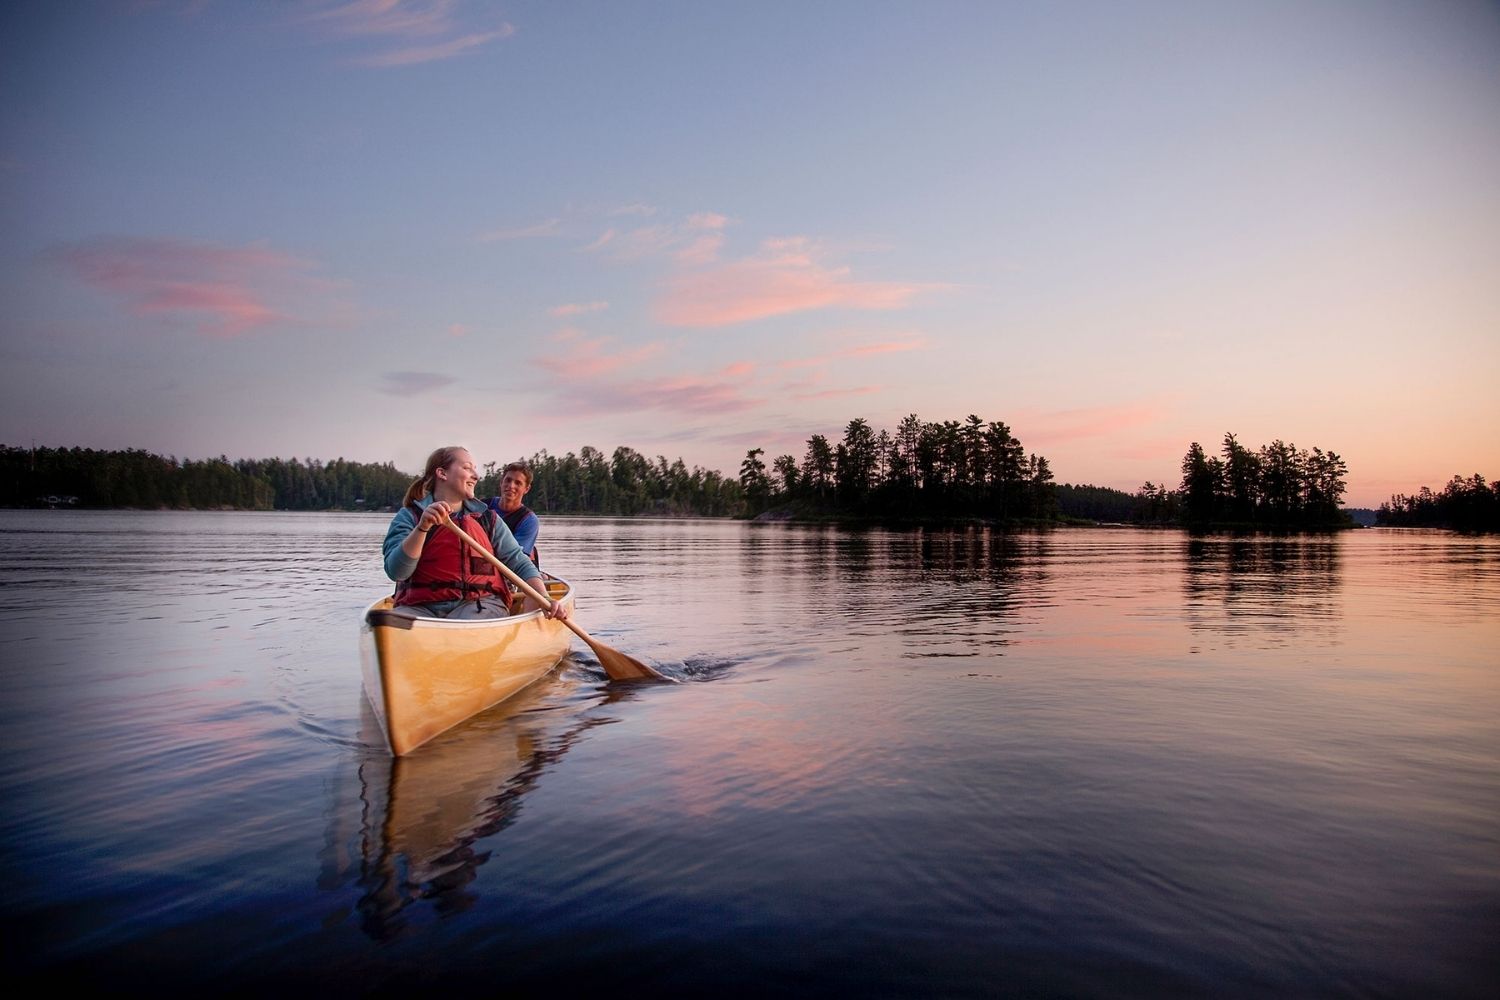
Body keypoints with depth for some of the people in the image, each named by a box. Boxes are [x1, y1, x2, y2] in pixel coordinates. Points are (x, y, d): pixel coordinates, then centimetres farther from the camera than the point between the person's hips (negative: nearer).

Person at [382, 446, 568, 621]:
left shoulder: (488, 519, 18)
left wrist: (545, 599, -8)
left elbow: (519, 563, 10)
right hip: (420, 605, -1)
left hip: (479, 603, 1)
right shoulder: (409, 516, 10)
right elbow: (396, 572, -5)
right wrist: (423, 527, -17)